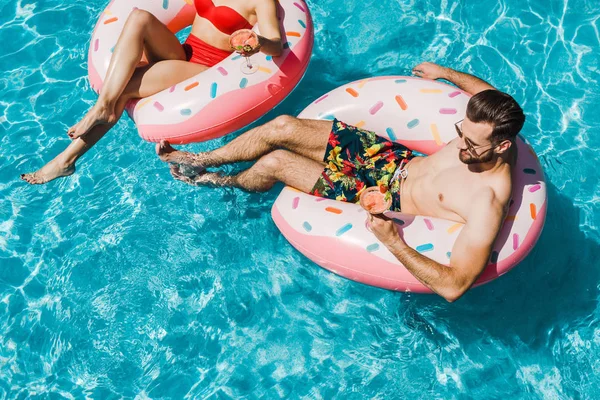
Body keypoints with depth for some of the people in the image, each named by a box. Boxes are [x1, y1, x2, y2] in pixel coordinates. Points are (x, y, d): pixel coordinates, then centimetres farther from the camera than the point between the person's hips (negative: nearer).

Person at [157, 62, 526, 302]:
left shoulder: (488, 203, -34)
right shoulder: (488, 132, -14)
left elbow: (453, 286, -39)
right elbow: (490, 92, 13)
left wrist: (392, 242, -41)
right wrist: (444, 72, 20)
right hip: (394, 158, 7)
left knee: (273, 163, -9)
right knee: (282, 127, -4)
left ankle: (229, 183, 31)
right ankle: (201, 160, 24)